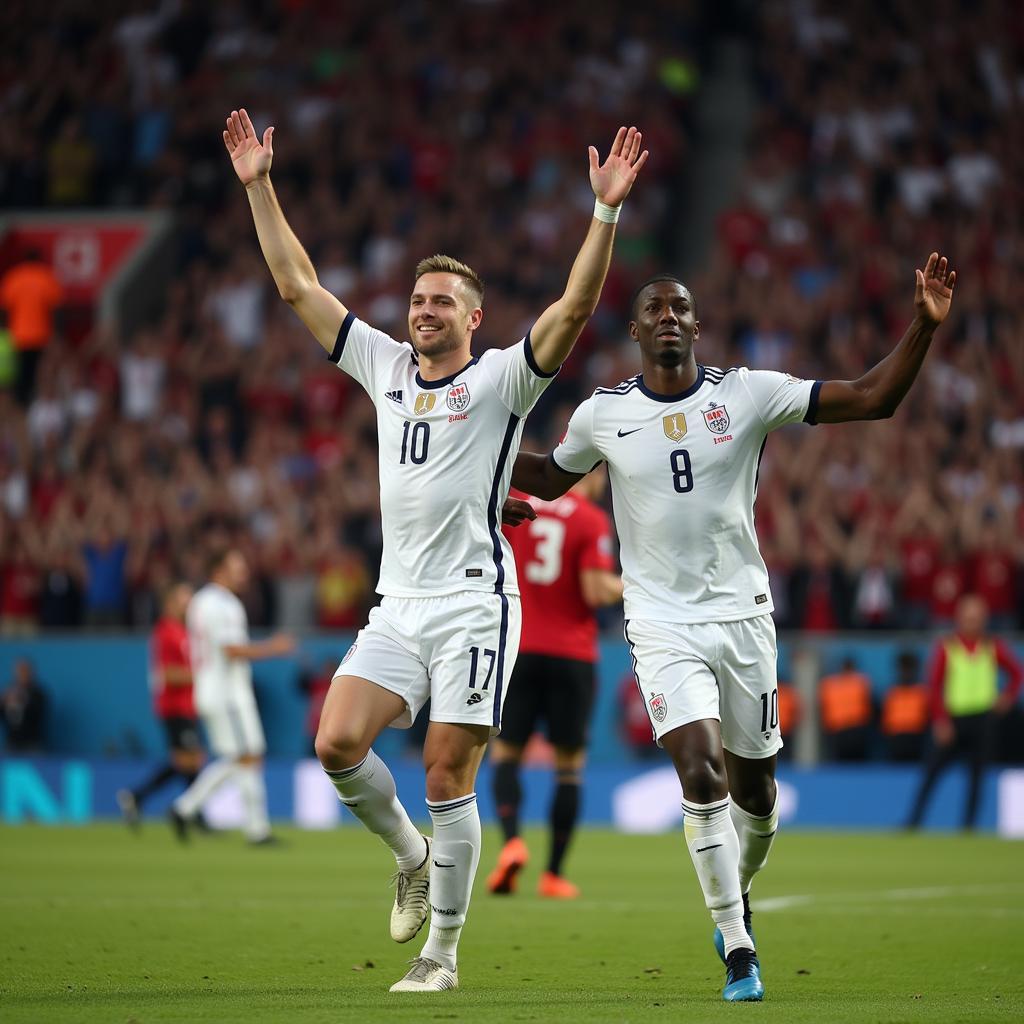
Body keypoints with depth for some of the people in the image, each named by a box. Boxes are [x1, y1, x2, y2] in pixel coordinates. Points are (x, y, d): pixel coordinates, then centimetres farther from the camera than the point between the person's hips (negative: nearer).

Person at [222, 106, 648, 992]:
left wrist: (605, 212, -24)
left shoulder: (502, 378, -1)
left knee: (447, 775, -7)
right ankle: (412, 858, 16)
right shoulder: (384, 366, 13)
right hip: (397, 608, 5)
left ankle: (442, 952, 2)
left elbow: (575, 305, -14)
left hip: (473, 603, -5)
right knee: (338, 744, -12)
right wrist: (259, 187, 14)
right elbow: (298, 286, 17)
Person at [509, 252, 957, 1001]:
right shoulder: (603, 415, -1)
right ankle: (739, 953, -11)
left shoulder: (748, 394, -5)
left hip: (743, 615, 1)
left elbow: (872, 400, -7)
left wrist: (924, 326, -19)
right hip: (665, 624, -1)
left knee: (753, 785, 10)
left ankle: (738, 892, 42)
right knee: (702, 773, -19)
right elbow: (550, 479, 19)